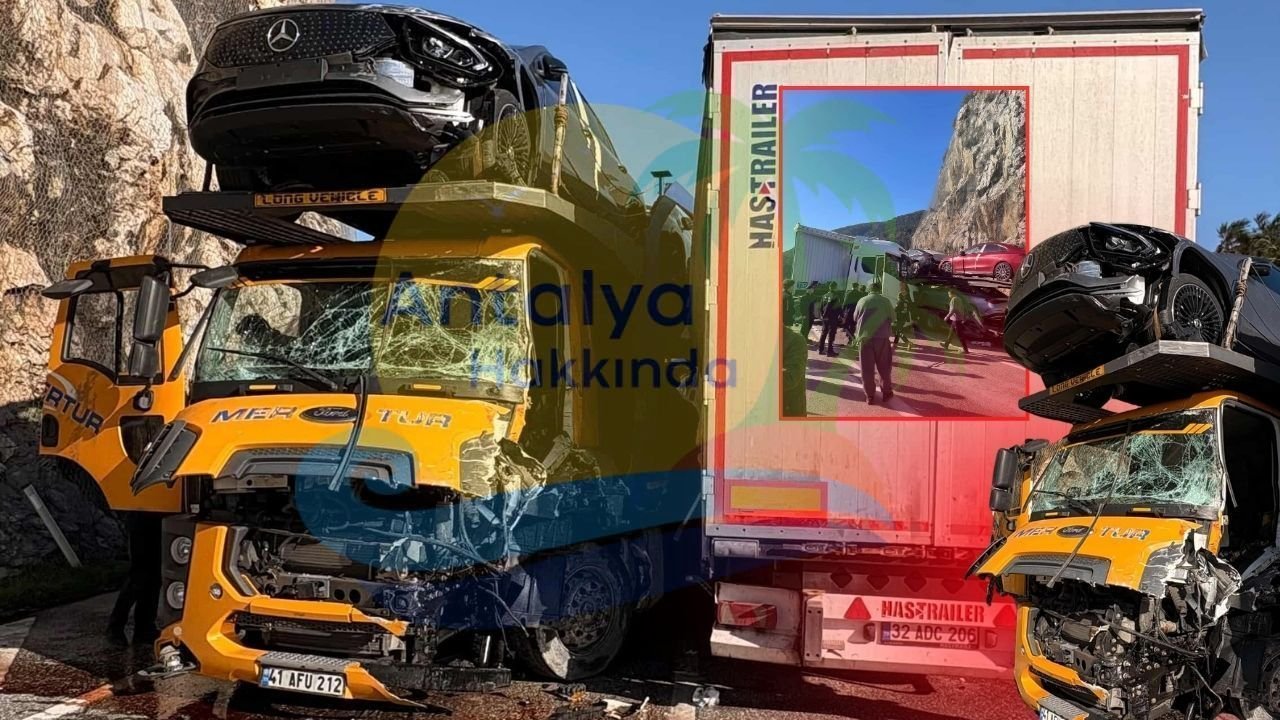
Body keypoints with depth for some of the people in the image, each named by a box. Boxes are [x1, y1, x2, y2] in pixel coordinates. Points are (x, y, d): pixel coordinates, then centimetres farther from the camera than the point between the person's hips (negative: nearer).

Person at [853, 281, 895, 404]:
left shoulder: (862, 301, -2)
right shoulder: (885, 301, -4)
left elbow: (855, 318, 12)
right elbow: (892, 319, 6)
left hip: (864, 337, 0)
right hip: (881, 337, 0)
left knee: (867, 368, 6)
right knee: (884, 367, 14)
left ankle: (870, 396, 7)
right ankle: (886, 393, 21)